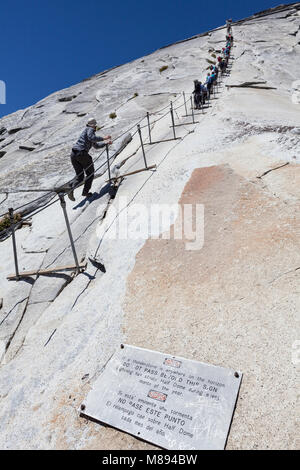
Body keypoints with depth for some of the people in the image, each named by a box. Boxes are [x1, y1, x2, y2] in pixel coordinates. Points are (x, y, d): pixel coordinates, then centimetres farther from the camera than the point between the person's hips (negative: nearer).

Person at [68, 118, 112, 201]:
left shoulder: (89, 131, 33)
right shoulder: (90, 129, 6)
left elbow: (96, 146, 42)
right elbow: (91, 138, -18)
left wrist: (106, 143, 37)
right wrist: (103, 138, -12)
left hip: (73, 154, 8)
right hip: (82, 154, -8)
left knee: (79, 175, 12)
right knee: (90, 174, 11)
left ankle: (71, 189, -12)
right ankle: (85, 192, 9)